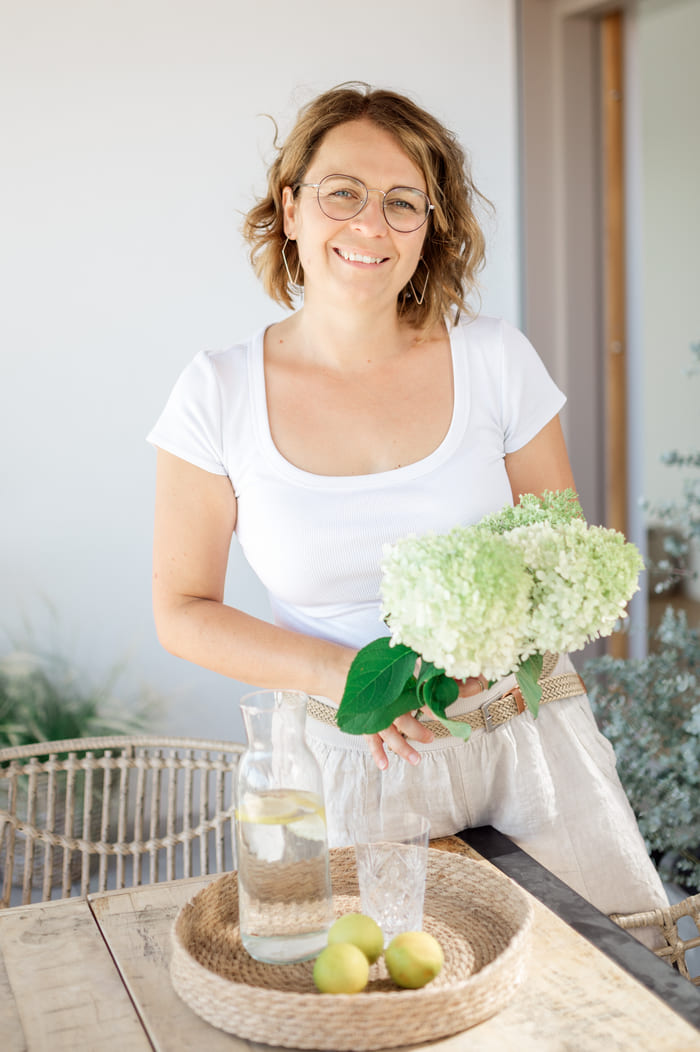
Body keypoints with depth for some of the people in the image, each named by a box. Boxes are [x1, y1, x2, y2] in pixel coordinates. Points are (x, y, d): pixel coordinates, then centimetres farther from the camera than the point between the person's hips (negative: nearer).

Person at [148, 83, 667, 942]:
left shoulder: (495, 361, -6)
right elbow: (183, 610, -3)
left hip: (526, 723, 2)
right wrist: (334, 672, -17)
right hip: (353, 757, -1)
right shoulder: (219, 394, -9)